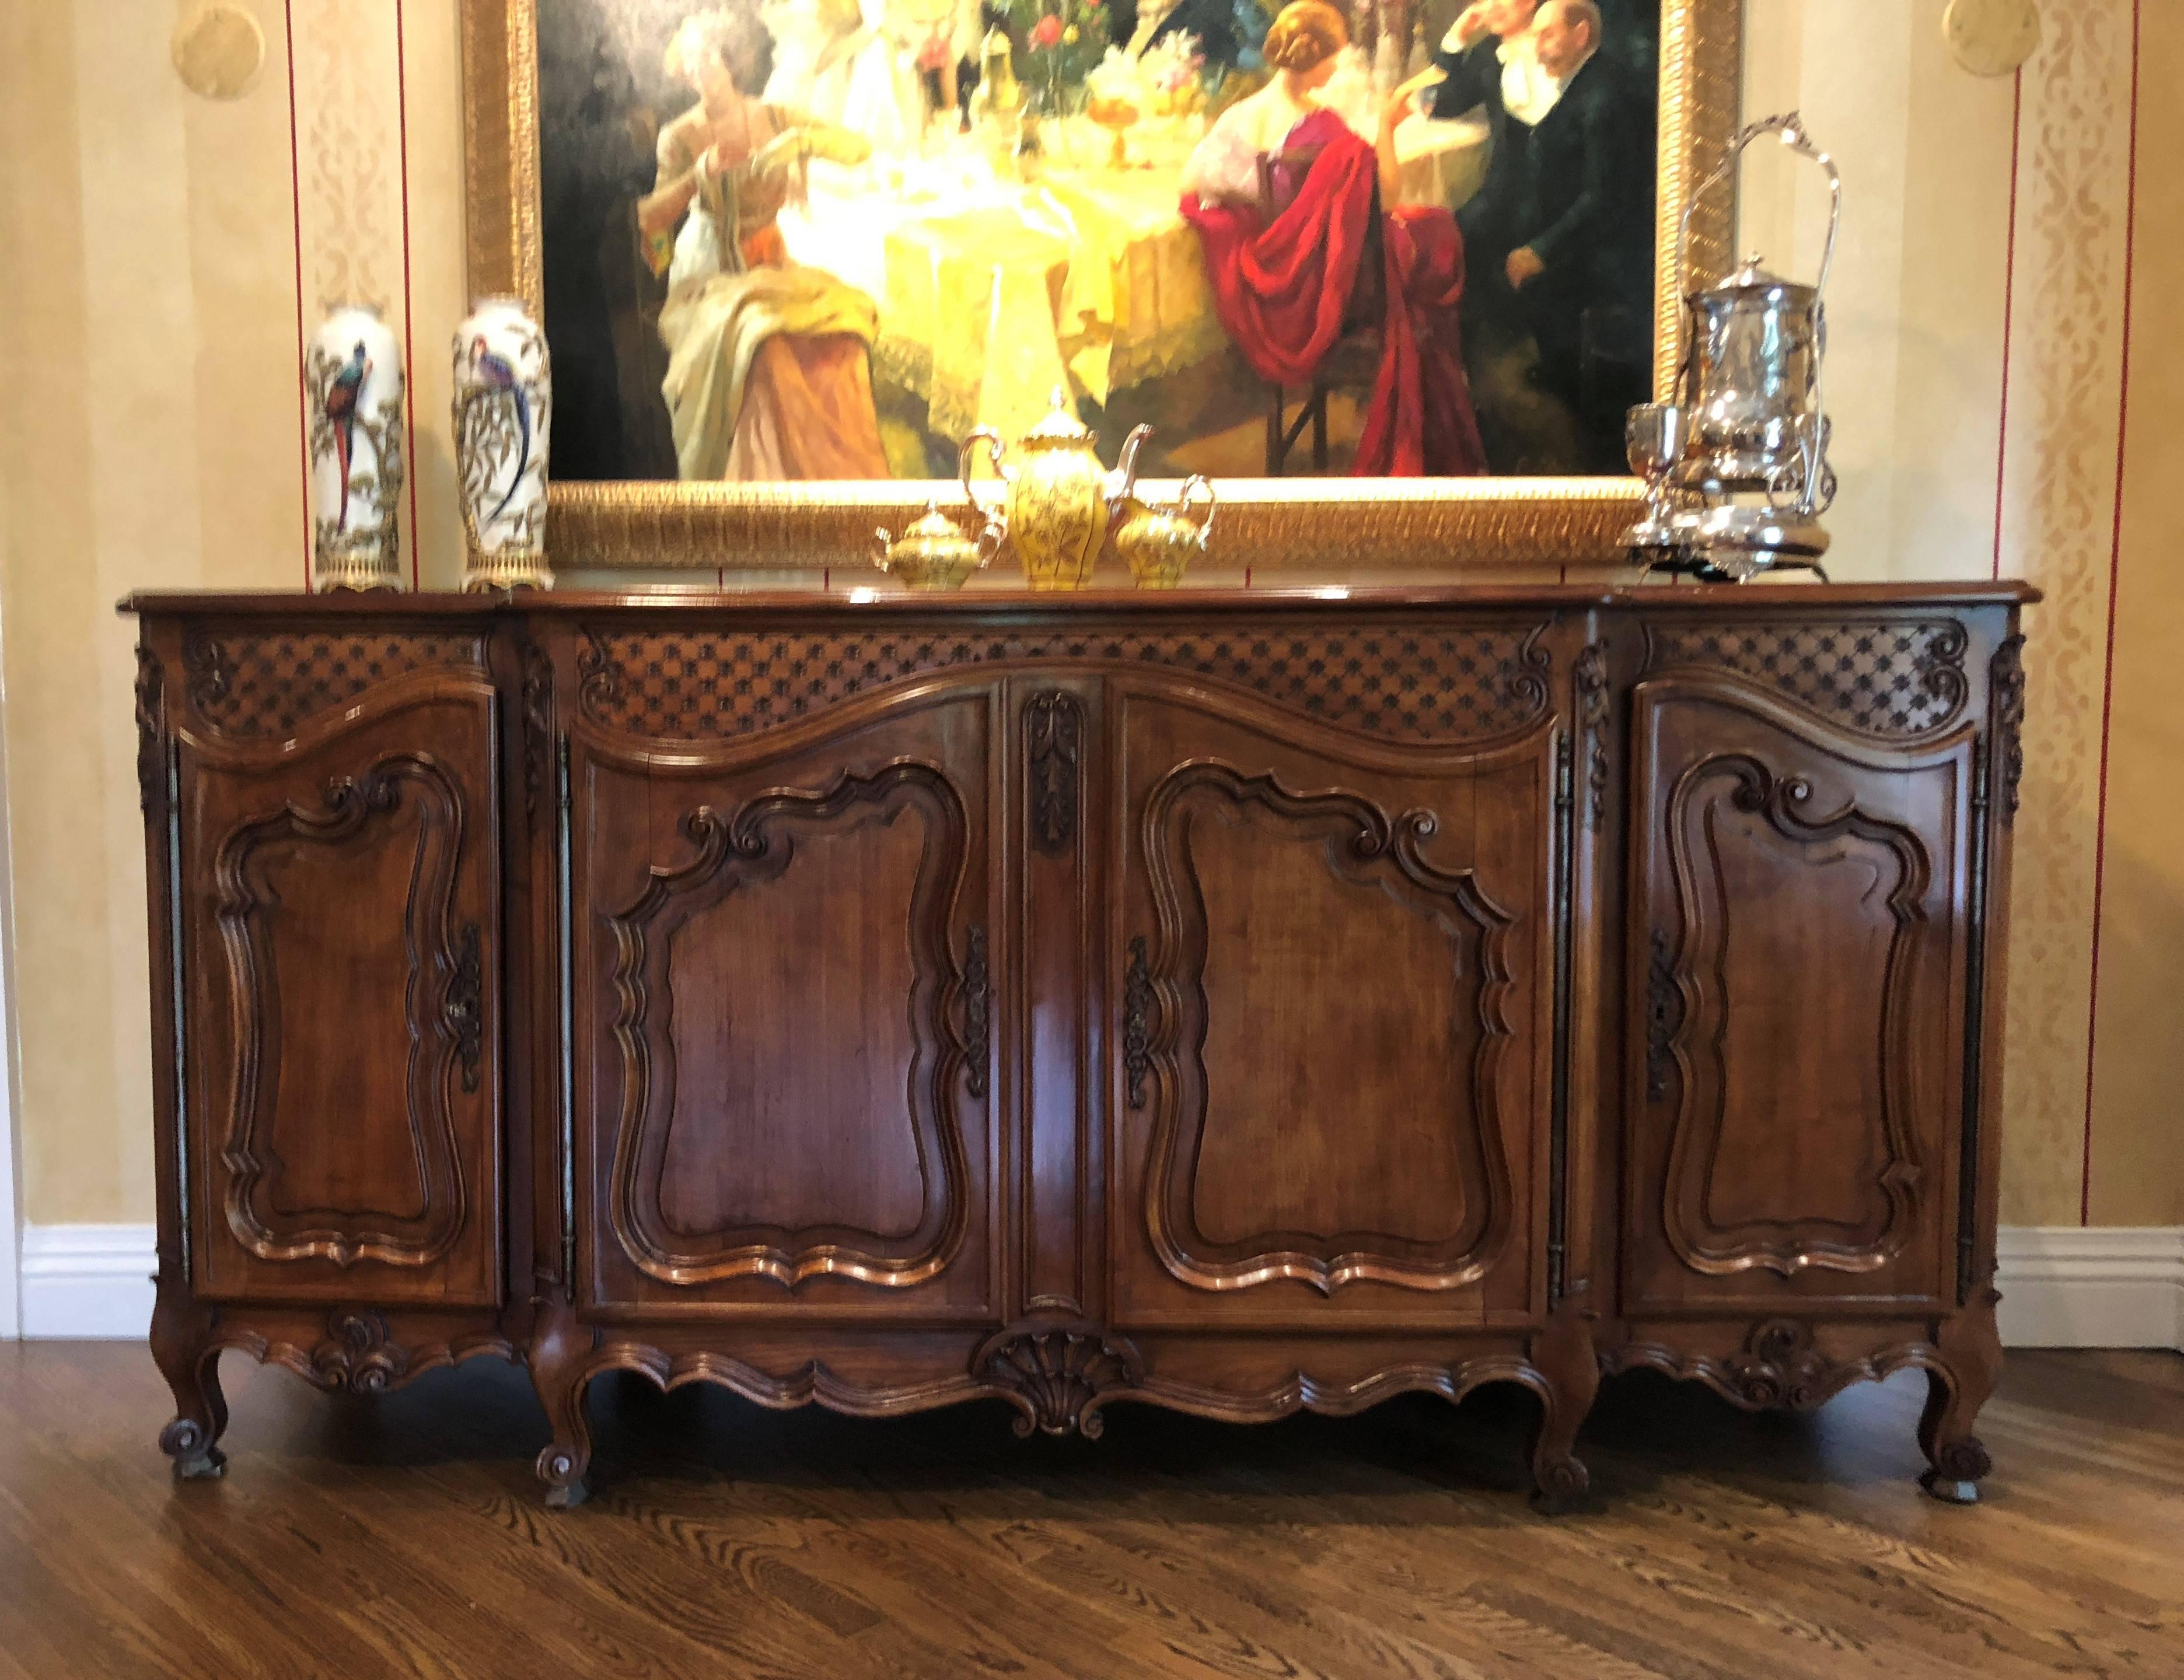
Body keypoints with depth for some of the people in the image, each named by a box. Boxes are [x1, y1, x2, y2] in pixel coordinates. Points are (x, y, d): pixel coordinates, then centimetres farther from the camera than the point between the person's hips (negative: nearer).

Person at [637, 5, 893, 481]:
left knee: (840, 324, -26)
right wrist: (702, 173, -24)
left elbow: (861, 148, 1)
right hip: (710, 279, -3)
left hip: (771, 269, 3)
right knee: (764, 340, -34)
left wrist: (803, 139, -17)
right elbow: (651, 220, -10)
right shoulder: (681, 136, 1)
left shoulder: (772, 119, 7)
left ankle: (845, 470, -17)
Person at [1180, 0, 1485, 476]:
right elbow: (1384, 201, -21)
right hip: (1323, 291, -7)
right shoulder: (1323, 127, -24)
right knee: (1435, 230, 17)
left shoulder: (1238, 118, -7)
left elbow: (1194, 180, 2)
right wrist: (1386, 128, -14)